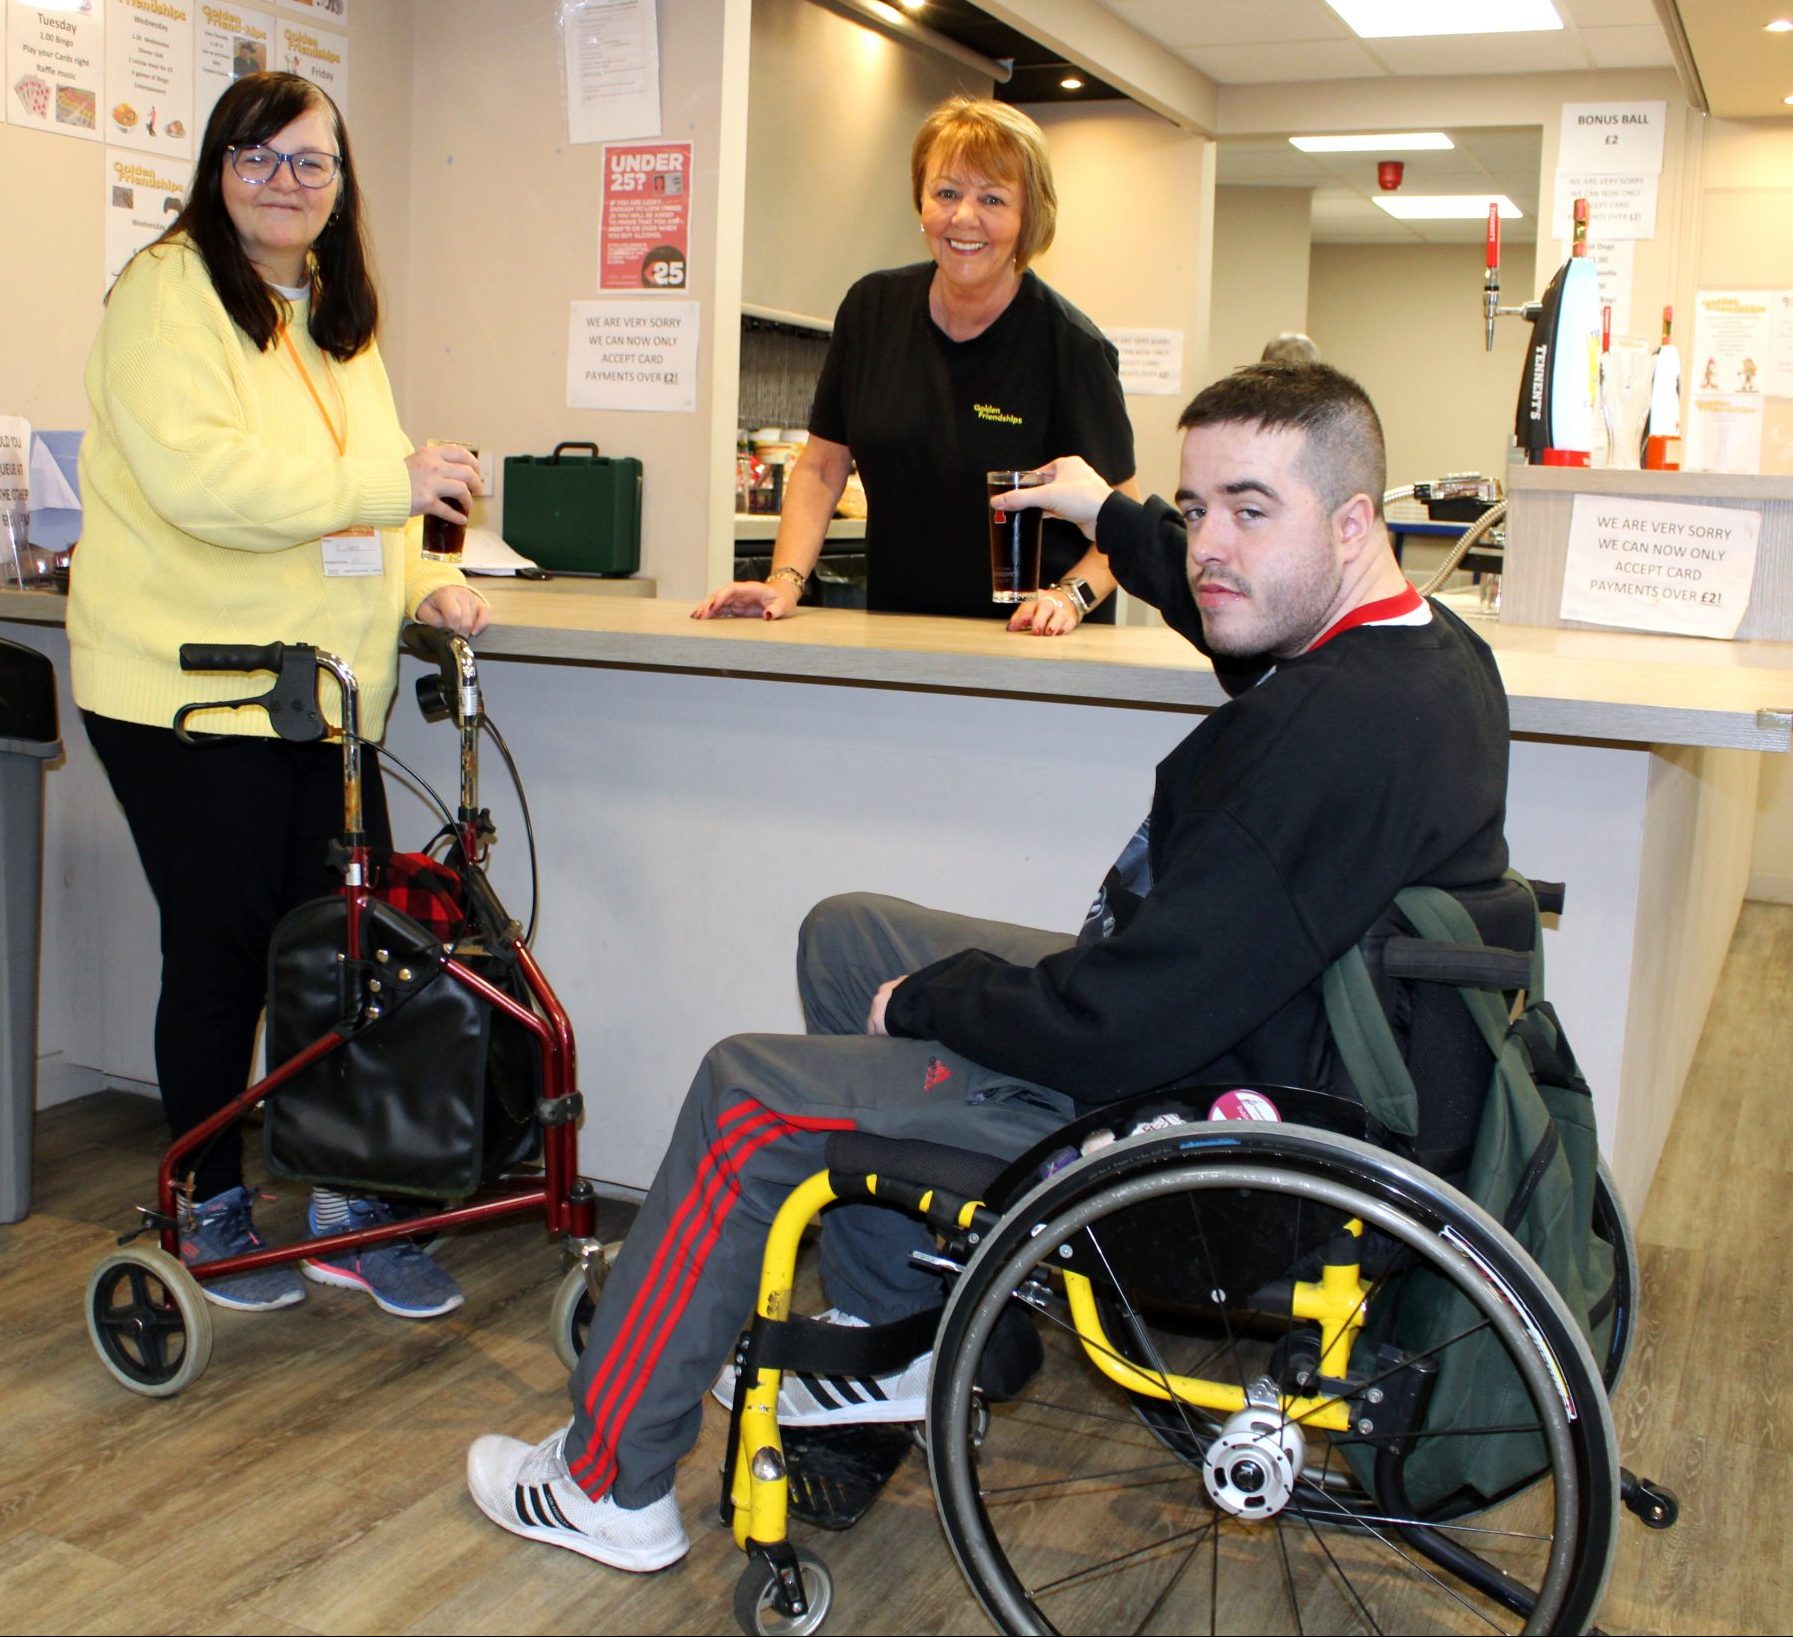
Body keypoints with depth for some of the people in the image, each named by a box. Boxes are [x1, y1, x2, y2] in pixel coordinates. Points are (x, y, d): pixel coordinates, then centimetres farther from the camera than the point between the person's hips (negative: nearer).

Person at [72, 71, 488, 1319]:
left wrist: (423, 584, 4)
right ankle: (213, 1208, 22)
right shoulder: (167, 292, -8)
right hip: (188, 697, -7)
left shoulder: (340, 317, 18)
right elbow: (193, 473, -23)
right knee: (223, 954, 3)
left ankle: (352, 1207, 17)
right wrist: (384, 484, -24)